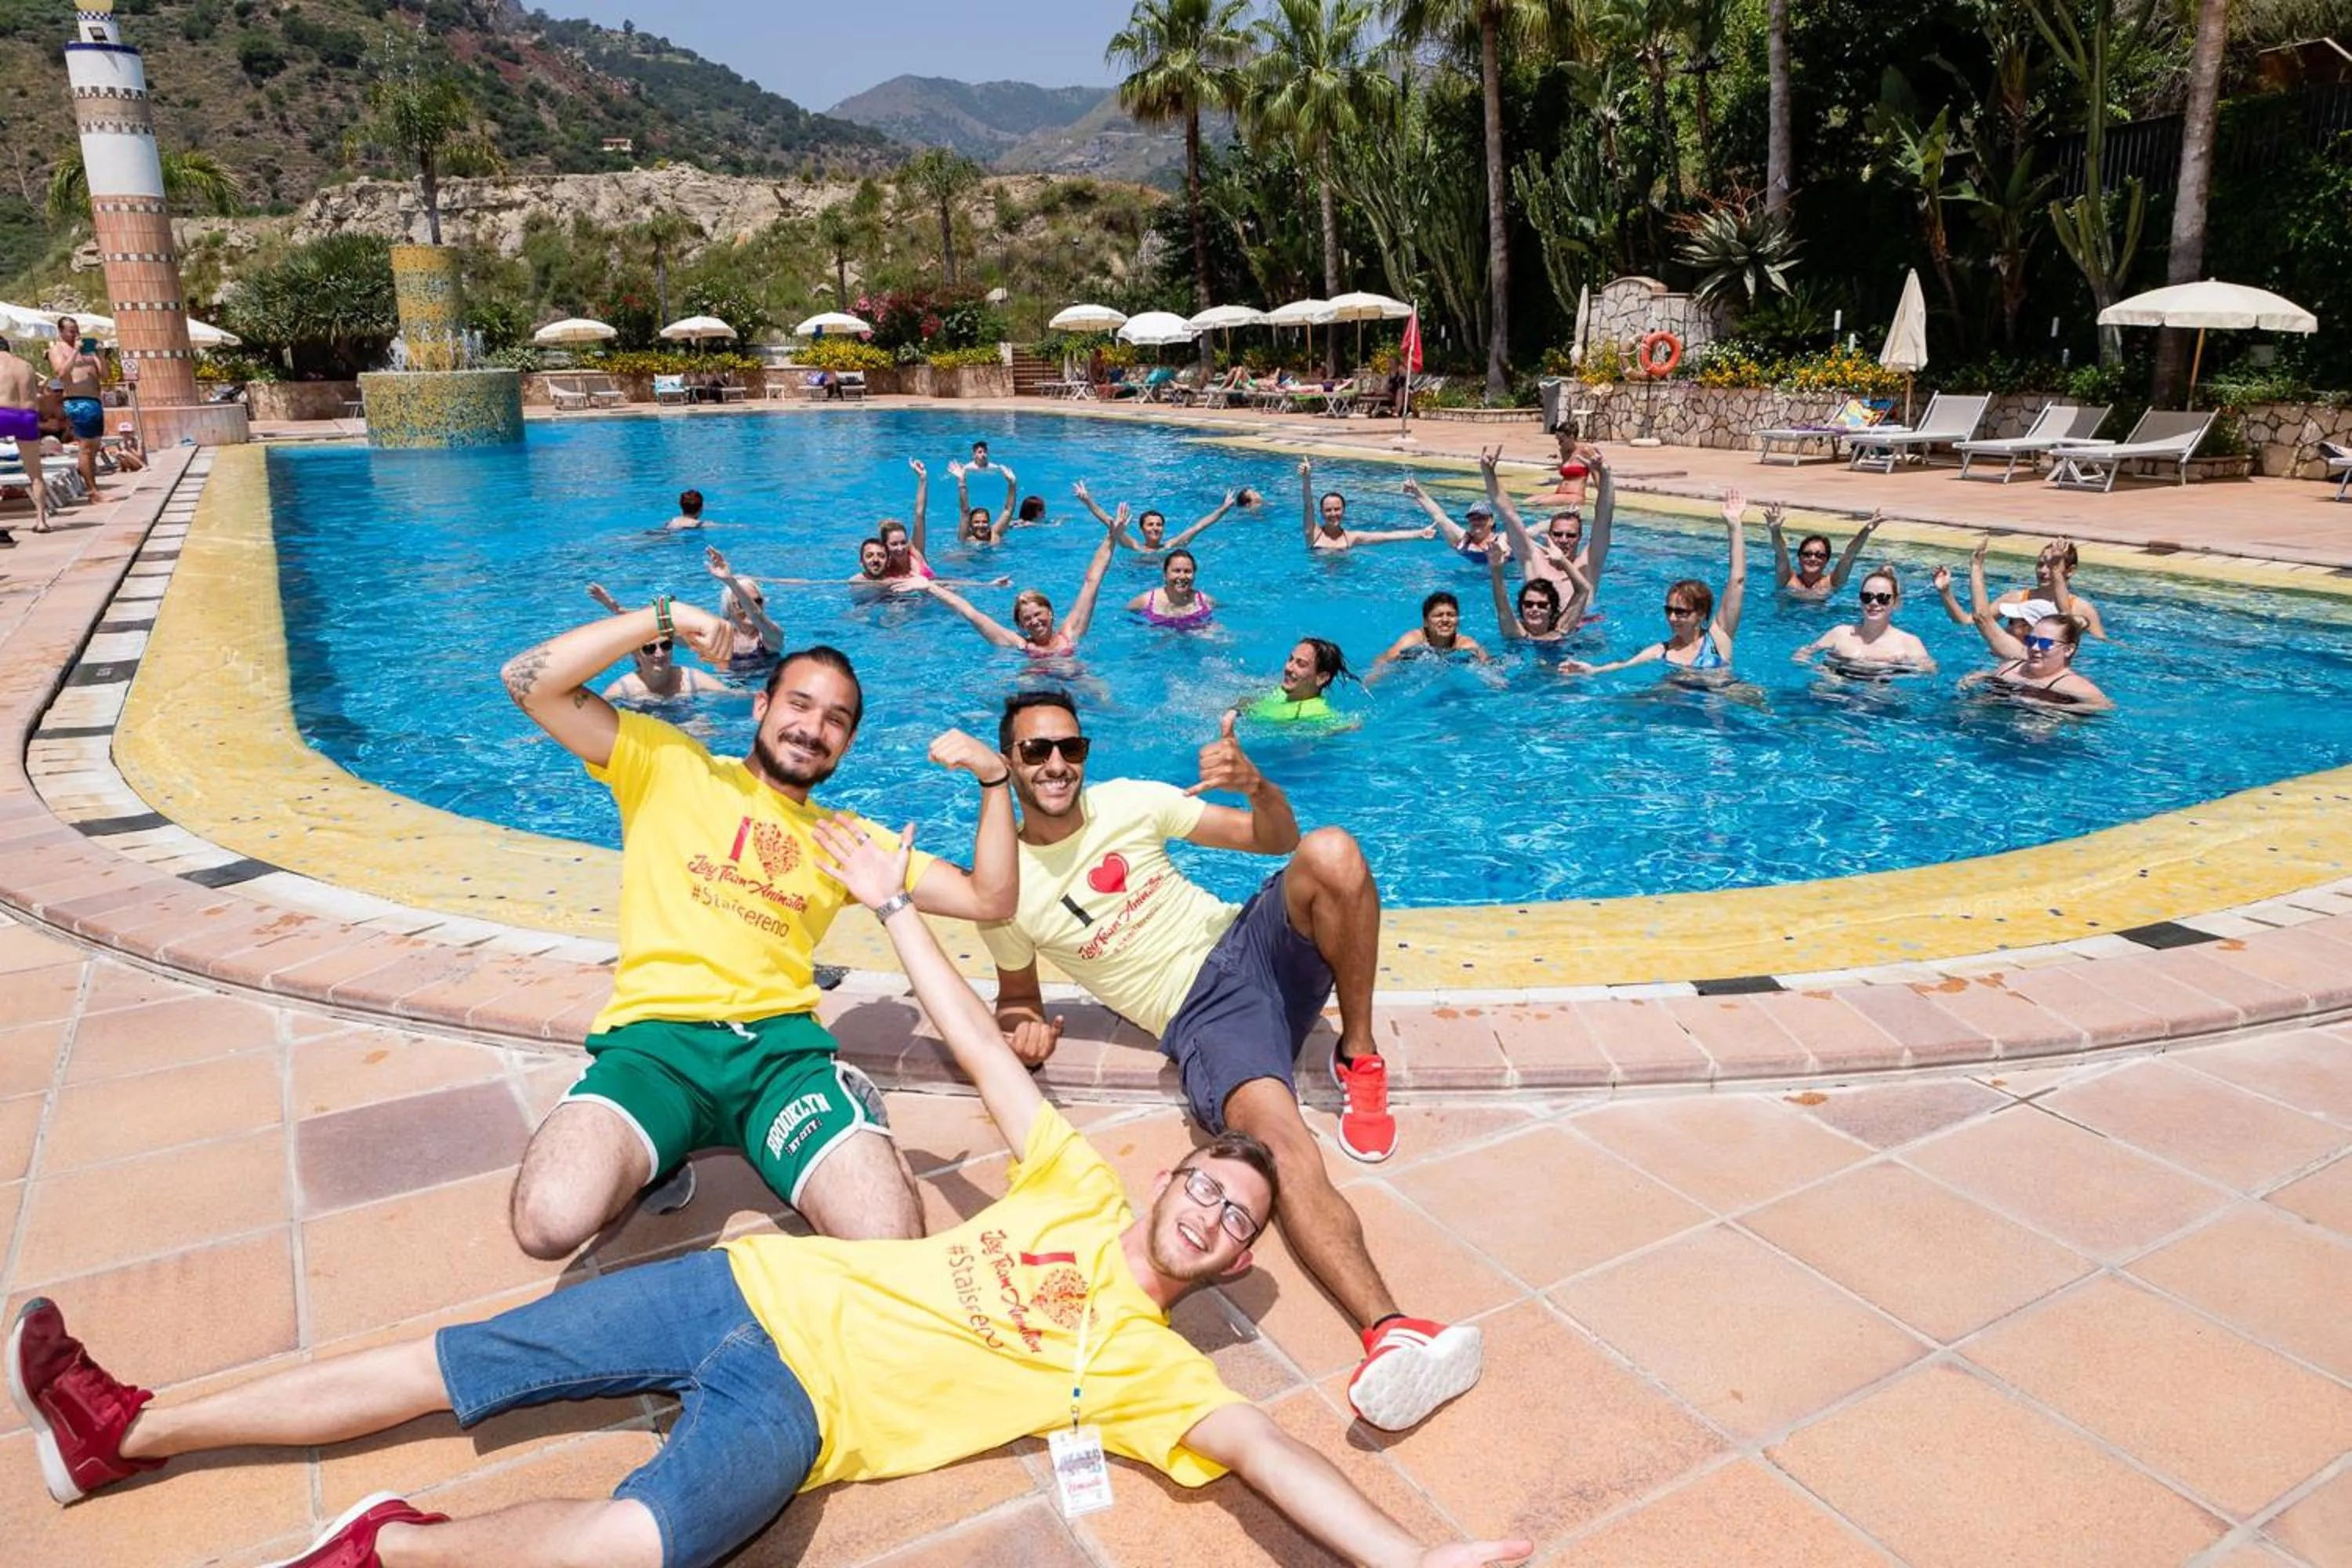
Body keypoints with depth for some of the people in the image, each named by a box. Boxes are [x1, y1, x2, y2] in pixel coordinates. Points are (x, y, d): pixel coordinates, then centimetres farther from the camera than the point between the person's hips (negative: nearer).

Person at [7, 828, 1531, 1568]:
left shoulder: (1149, 1363, 0)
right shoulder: (1084, 1188, 9)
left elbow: (1260, 1444, -13)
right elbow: (981, 1048, 10)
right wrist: (893, 903, 10)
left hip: (795, 1412, -4)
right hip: (755, 1292, 4)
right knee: (460, 1365, 5)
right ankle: (134, 1431, 20)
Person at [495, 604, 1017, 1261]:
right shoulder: (668, 764, 12)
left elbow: (988, 900, 16)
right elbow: (529, 681, 1)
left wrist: (994, 780, 5)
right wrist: (663, 618, -5)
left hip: (782, 1045, 2)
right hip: (653, 1040, -2)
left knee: (892, 1249, -23)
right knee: (551, 1222, -32)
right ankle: (657, 1166, 3)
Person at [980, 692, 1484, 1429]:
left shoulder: (1127, 801, 4)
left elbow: (1277, 839, 6)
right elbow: (1016, 993, 15)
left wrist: (1258, 787, -17)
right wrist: (1024, 1026, -10)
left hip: (1247, 944, 3)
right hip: (1200, 1014, -3)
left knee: (1330, 853, -30)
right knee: (1281, 1146, -34)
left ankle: (1359, 1057, -12)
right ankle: (1391, 1333, -52)